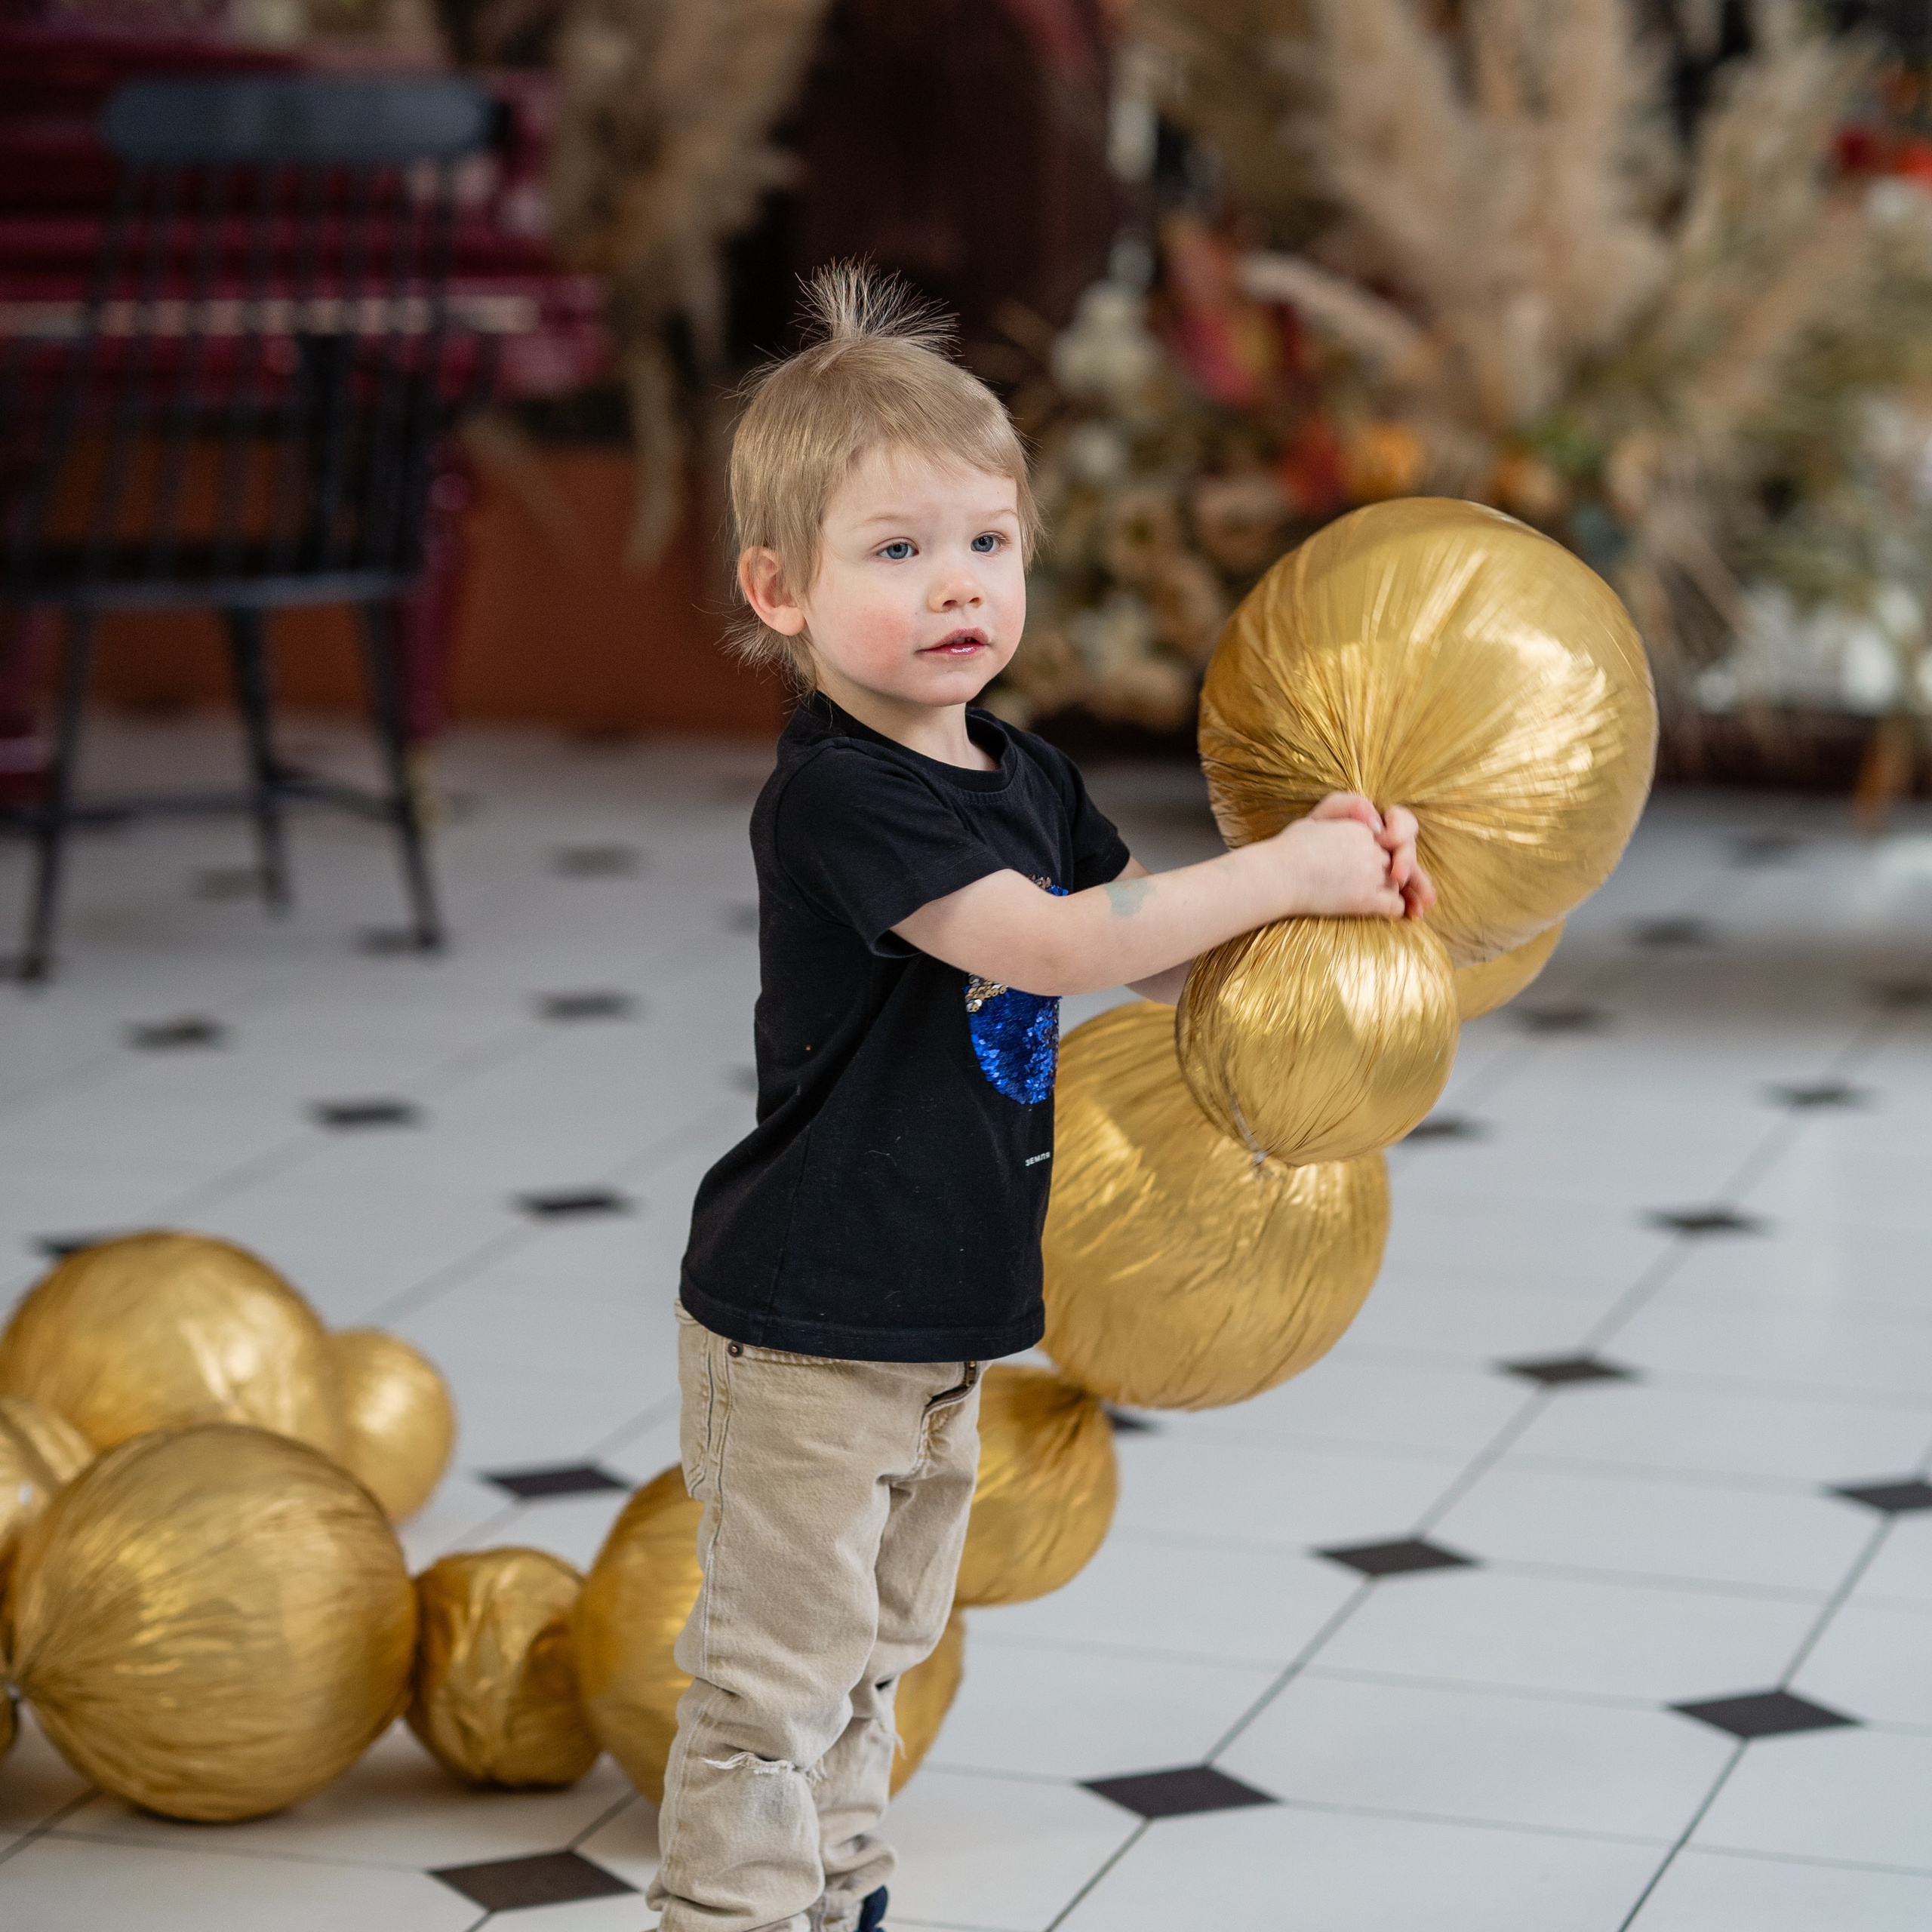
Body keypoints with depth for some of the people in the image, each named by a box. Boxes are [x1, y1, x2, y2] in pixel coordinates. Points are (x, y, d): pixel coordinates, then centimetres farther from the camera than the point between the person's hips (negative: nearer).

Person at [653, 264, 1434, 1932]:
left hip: (945, 1322, 9)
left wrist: (1315, 874, -7)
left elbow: (1164, 962, 11)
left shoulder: (1029, 781, 6)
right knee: (776, 1677, -1)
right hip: (805, 1325, -9)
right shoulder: (835, 796, -22)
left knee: (876, 1655, 22)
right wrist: (1280, 875, -24)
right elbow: (1049, 944, -30)